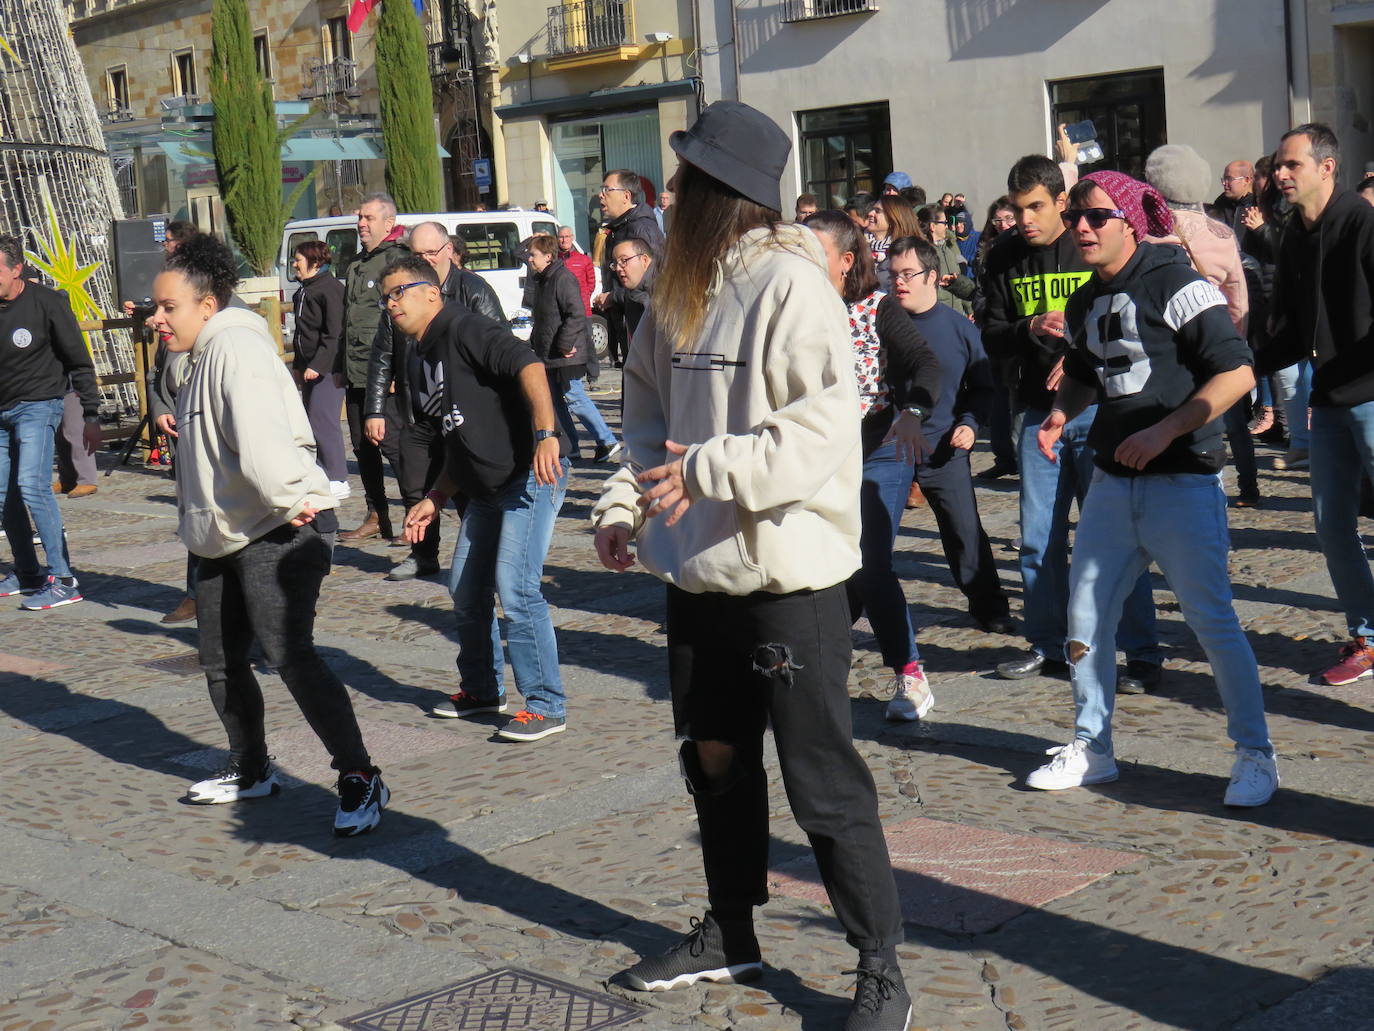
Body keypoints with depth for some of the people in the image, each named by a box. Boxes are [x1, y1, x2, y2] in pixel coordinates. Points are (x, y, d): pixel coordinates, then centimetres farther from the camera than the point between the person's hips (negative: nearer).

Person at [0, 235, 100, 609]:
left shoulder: (46, 303, -10)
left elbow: (79, 363, -6)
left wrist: (91, 415, -10)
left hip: (37, 406, -6)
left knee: (32, 486, -20)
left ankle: (63, 580, -17)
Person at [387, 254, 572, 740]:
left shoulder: (464, 331, -10)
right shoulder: (427, 355, 18)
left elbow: (528, 364, -28)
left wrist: (545, 435, -39)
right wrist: (433, 501, 21)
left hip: (532, 476, -10)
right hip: (486, 489, 10)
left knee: (515, 589, -14)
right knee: (466, 589, 14)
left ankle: (547, 706, -5)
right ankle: (481, 689, 31)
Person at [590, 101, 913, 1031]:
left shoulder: (790, 283, -15)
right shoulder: (681, 288, 10)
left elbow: (826, 425, -23)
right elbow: (651, 408, 17)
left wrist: (709, 470, -26)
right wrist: (623, 502, 4)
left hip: (788, 570, -8)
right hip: (700, 568, 8)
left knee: (822, 777, -3)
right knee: (716, 758, 19)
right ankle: (730, 935, 36)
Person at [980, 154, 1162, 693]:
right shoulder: (1005, 257, 5)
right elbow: (991, 339, 7)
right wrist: (1029, 329, -13)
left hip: (1098, 408, -4)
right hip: (1039, 411, 4)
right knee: (1039, 540, 8)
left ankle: (1141, 653, 3)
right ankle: (1048, 645, 22)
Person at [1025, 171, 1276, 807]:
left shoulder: (1176, 284, -12)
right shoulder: (1084, 304, 12)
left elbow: (1237, 372, -17)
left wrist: (1164, 430, -22)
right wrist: (1060, 413, 8)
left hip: (1183, 481, -7)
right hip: (1112, 482, 7)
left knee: (1212, 618, -5)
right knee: (1085, 617, 8)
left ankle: (1255, 755, 9)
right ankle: (1091, 749, 23)